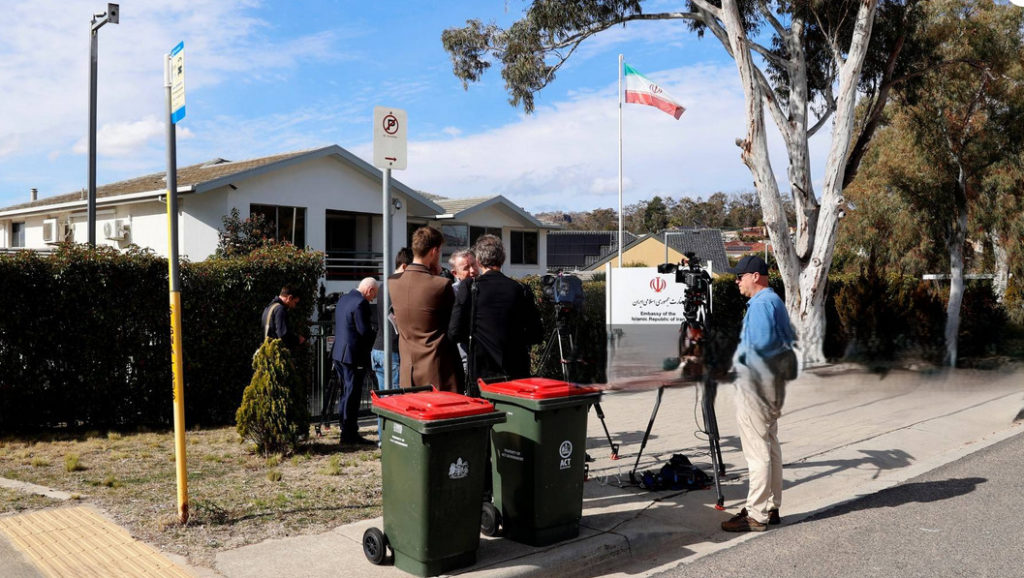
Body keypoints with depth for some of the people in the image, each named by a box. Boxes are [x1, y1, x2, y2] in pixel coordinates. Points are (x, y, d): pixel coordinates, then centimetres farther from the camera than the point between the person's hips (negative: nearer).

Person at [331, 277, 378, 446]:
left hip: (339, 353, 10)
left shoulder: (343, 299, 13)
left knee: (346, 392, 17)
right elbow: (365, 331, -21)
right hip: (353, 356, -9)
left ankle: (345, 427, 25)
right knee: (352, 394, -3)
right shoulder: (361, 303, -17)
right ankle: (350, 434, 1)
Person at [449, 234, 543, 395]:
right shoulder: (521, 290, -1)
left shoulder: (469, 287, -7)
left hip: (481, 373, -2)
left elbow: (454, 333, -8)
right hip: (517, 373, 2)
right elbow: (536, 335, 3)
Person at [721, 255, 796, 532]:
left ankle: (756, 515, -2)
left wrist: (741, 354, -9)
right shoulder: (775, 300, 16)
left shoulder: (760, 303, -15)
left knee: (757, 451, -7)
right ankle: (771, 508, 22)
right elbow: (789, 340, 22)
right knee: (770, 445, 14)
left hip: (755, 385, -11)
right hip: (772, 384, 11)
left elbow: (761, 343, -25)